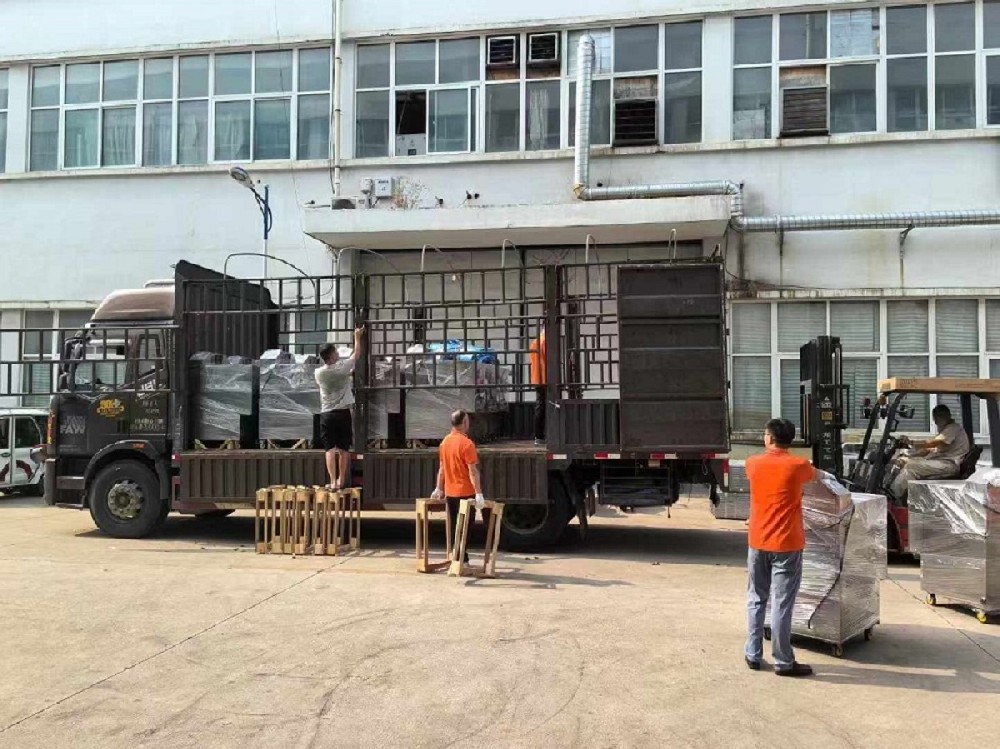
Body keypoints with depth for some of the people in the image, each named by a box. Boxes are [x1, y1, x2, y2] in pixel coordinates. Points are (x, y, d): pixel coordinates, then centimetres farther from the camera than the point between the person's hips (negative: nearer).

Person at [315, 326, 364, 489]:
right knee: (343, 449, 8)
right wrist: (357, 337, 23)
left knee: (330, 449, -2)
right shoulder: (342, 367, -7)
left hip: (327, 414, 1)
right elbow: (356, 355, 10)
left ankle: (333, 482, -10)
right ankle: (342, 481, 15)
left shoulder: (319, 373, -2)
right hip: (343, 413, -1)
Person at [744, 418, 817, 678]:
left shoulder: (753, 463, -1)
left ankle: (753, 655, 20)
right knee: (782, 604, 1)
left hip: (758, 543, 3)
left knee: (756, 600, 14)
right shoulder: (798, 466, -9)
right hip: (786, 544, -3)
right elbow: (814, 475, 15)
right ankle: (784, 662, 8)